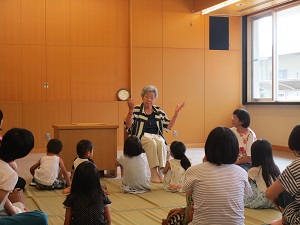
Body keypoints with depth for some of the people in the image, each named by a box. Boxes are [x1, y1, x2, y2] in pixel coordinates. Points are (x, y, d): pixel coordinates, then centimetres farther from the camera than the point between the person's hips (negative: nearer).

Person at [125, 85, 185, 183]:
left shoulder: (159, 111, 14)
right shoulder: (136, 110, 3)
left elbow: (168, 127, 11)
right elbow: (128, 126, -9)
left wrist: (176, 113, 4)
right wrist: (130, 110, -20)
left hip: (157, 136, 3)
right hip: (142, 136, -3)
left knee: (161, 143, -32)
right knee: (152, 143, -35)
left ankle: (161, 172, -32)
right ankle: (154, 173, -35)